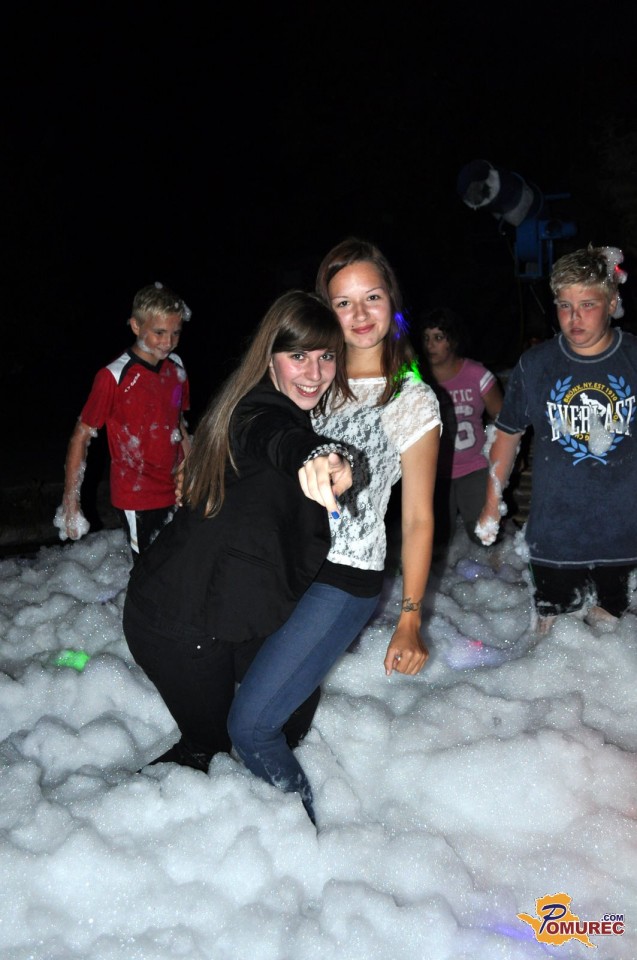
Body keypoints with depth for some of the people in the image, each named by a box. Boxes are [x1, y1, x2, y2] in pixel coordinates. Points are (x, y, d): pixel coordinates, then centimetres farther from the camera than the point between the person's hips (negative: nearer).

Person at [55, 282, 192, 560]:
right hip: (136, 500, -6)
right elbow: (81, 436, -11)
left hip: (175, 494, 6)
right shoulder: (113, 377, -16)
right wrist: (71, 503, -12)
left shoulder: (176, 368, 2)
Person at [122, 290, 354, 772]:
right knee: (210, 741, 7)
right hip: (182, 619, -9)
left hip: (240, 607, 9)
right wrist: (321, 456, -70)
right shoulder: (256, 413, -23)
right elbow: (281, 441, -50)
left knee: (297, 705, 16)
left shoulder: (306, 414, 6)